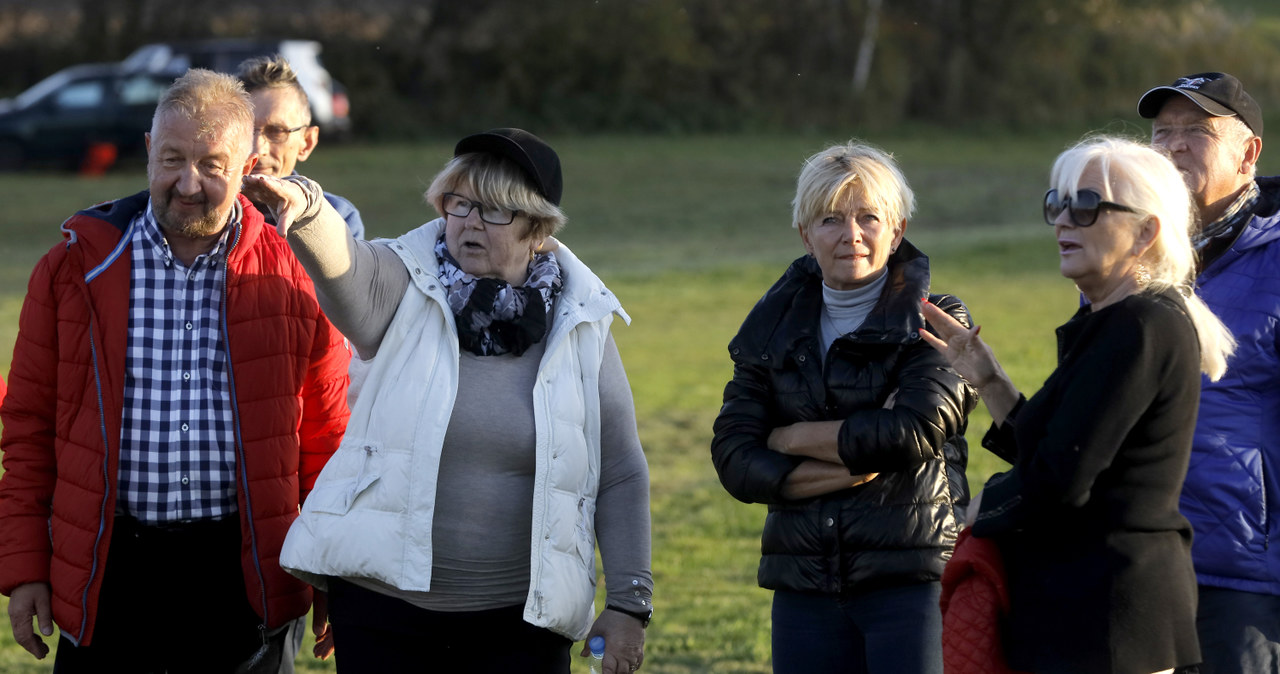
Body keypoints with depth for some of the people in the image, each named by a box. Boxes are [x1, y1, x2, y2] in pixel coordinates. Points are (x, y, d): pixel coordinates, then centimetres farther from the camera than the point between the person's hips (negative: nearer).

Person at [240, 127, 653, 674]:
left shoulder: (580, 328, 2)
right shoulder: (404, 290, -1)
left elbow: (621, 475, 5)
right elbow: (338, 260, -25)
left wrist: (629, 602, 0)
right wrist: (304, 206, -48)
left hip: (519, 616, 0)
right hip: (380, 599, 0)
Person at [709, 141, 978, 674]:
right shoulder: (773, 326, 11)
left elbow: (916, 432, -16)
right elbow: (734, 459, 2)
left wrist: (792, 437, -4)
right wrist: (854, 465, -11)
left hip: (911, 583, -4)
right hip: (805, 585, 4)